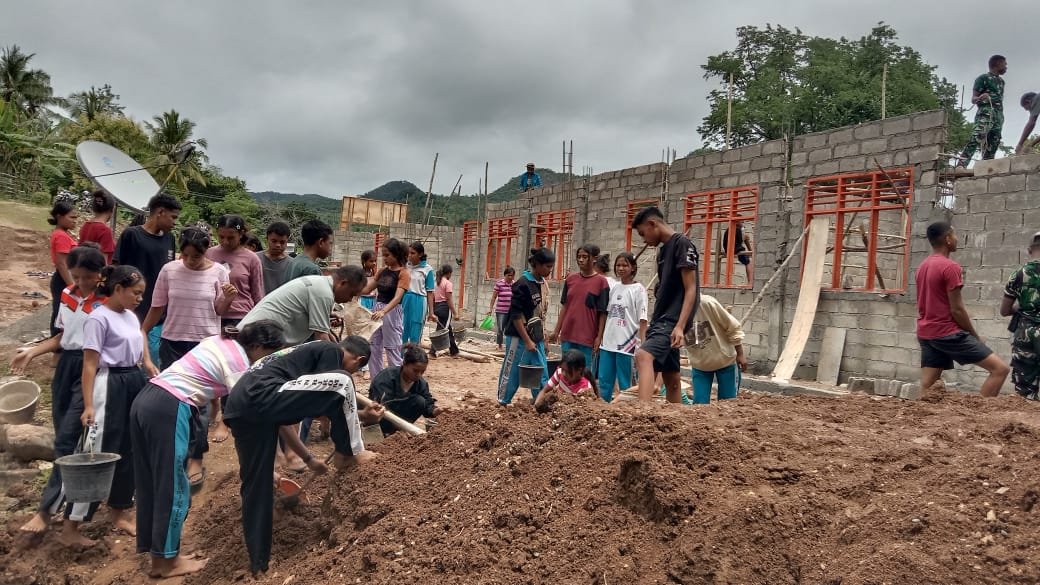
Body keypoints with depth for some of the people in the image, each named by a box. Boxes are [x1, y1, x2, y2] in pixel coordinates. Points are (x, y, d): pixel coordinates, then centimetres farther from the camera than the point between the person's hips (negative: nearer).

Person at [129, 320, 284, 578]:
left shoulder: (220, 341, 16)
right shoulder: (239, 363, -9)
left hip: (145, 400, 10)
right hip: (169, 410, -10)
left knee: (152, 485, 15)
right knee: (173, 487, 3)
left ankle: (157, 558, 25)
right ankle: (168, 561, 14)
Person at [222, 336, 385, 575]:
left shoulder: (309, 352, 34)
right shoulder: (331, 350, 8)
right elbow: (323, 400, 1)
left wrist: (308, 458, 38)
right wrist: (361, 417, 15)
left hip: (239, 406, 10)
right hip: (259, 397, -10)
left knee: (255, 485, 18)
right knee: (340, 382, -10)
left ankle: (259, 562, 25)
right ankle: (349, 454, 6)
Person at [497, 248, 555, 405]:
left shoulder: (542, 283, 6)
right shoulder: (523, 284, -16)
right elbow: (516, 315, -17)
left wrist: (542, 335, 12)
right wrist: (527, 341, -16)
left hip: (536, 338, 7)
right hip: (519, 338, -7)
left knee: (542, 376, 8)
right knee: (512, 375, 4)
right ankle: (502, 405, 17)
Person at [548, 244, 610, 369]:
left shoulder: (601, 281, -5)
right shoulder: (571, 278, 8)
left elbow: (603, 312, -5)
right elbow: (564, 306, 12)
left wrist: (599, 337, -8)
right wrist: (556, 331, 11)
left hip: (587, 337, -4)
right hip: (567, 334, 4)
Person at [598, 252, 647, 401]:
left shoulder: (638, 289, -5)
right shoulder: (614, 288, 11)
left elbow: (642, 320, -8)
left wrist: (642, 344, -14)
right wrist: (601, 336, 11)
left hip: (626, 343, -6)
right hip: (608, 342, 6)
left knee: (624, 383, 2)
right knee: (604, 382, 9)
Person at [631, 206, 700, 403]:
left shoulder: (682, 243, -8)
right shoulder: (663, 250, 18)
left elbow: (690, 289, -15)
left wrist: (680, 326, -24)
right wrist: (654, 325, 21)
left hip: (672, 321, -10)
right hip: (661, 320, 10)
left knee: (643, 355, -30)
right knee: (670, 378, 12)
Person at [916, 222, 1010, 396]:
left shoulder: (923, 266, 13)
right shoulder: (950, 267, -13)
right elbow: (957, 309, -14)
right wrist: (975, 336, -2)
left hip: (926, 333, 9)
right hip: (948, 333, -9)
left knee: (926, 388, 6)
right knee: (1001, 368, -5)